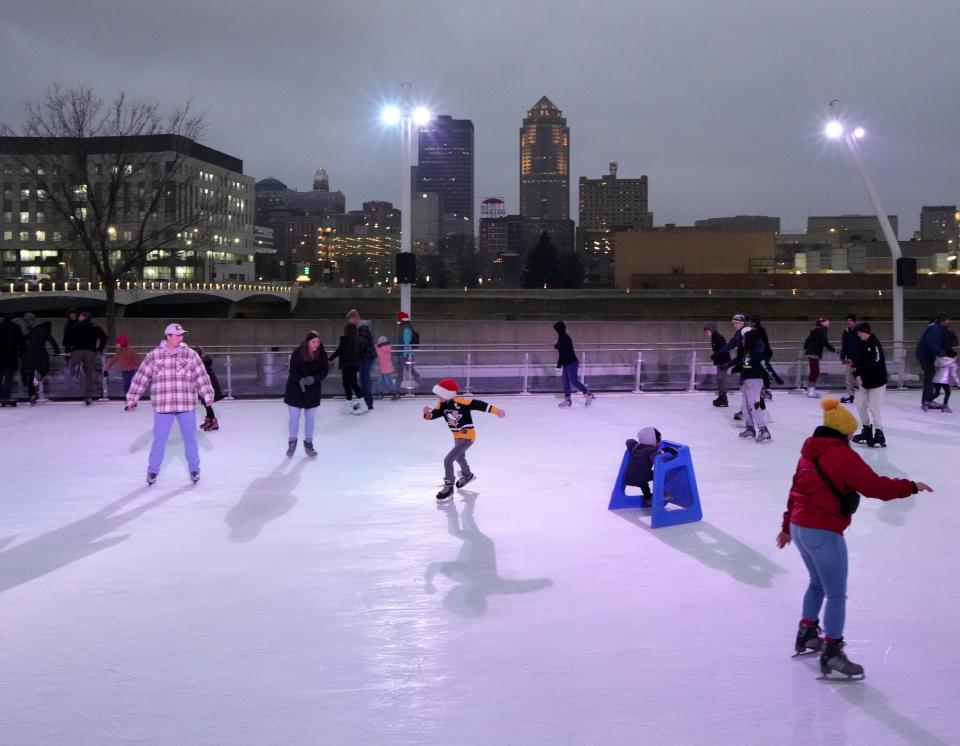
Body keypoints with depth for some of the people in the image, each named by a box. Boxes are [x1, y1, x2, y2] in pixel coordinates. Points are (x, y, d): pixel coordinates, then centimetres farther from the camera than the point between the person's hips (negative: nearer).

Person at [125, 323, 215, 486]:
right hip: (162, 406, -1)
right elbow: (141, 378, 2)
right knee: (159, 439, 6)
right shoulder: (153, 356, -2)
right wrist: (132, 399, 4)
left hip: (186, 406, 1)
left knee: (190, 439, 10)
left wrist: (207, 395, -7)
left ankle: (194, 469, 26)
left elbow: (201, 376, 1)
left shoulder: (190, 354, 0)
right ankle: (153, 470, 23)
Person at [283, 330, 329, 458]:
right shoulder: (297, 353, -19)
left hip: (313, 390, 2)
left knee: (310, 418, 9)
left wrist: (313, 378, -25)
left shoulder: (322, 354, -12)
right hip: (295, 389, -2)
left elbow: (325, 370, -8)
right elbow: (293, 371, -17)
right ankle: (292, 442, 25)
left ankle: (308, 443, 25)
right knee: (294, 417, 5)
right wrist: (301, 380, -35)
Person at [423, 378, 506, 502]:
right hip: (457, 437, 9)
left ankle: (448, 487, -2)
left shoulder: (460, 402, -26)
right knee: (459, 457, 34)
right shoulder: (441, 405, -6)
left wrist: (496, 410, -28)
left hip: (467, 436, -9)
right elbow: (433, 415, -12)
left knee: (448, 460, -17)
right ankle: (467, 475, 63)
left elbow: (478, 404, -25)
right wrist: (427, 413, -35)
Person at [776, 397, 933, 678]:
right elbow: (874, 486, -20)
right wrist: (911, 487, -9)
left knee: (818, 583, 27)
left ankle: (806, 635, 37)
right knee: (836, 594, -1)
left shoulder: (809, 452, 12)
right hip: (824, 533, -9)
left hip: (800, 527, 9)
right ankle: (831, 653, 0)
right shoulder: (843, 455, -14)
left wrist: (787, 526, 28)